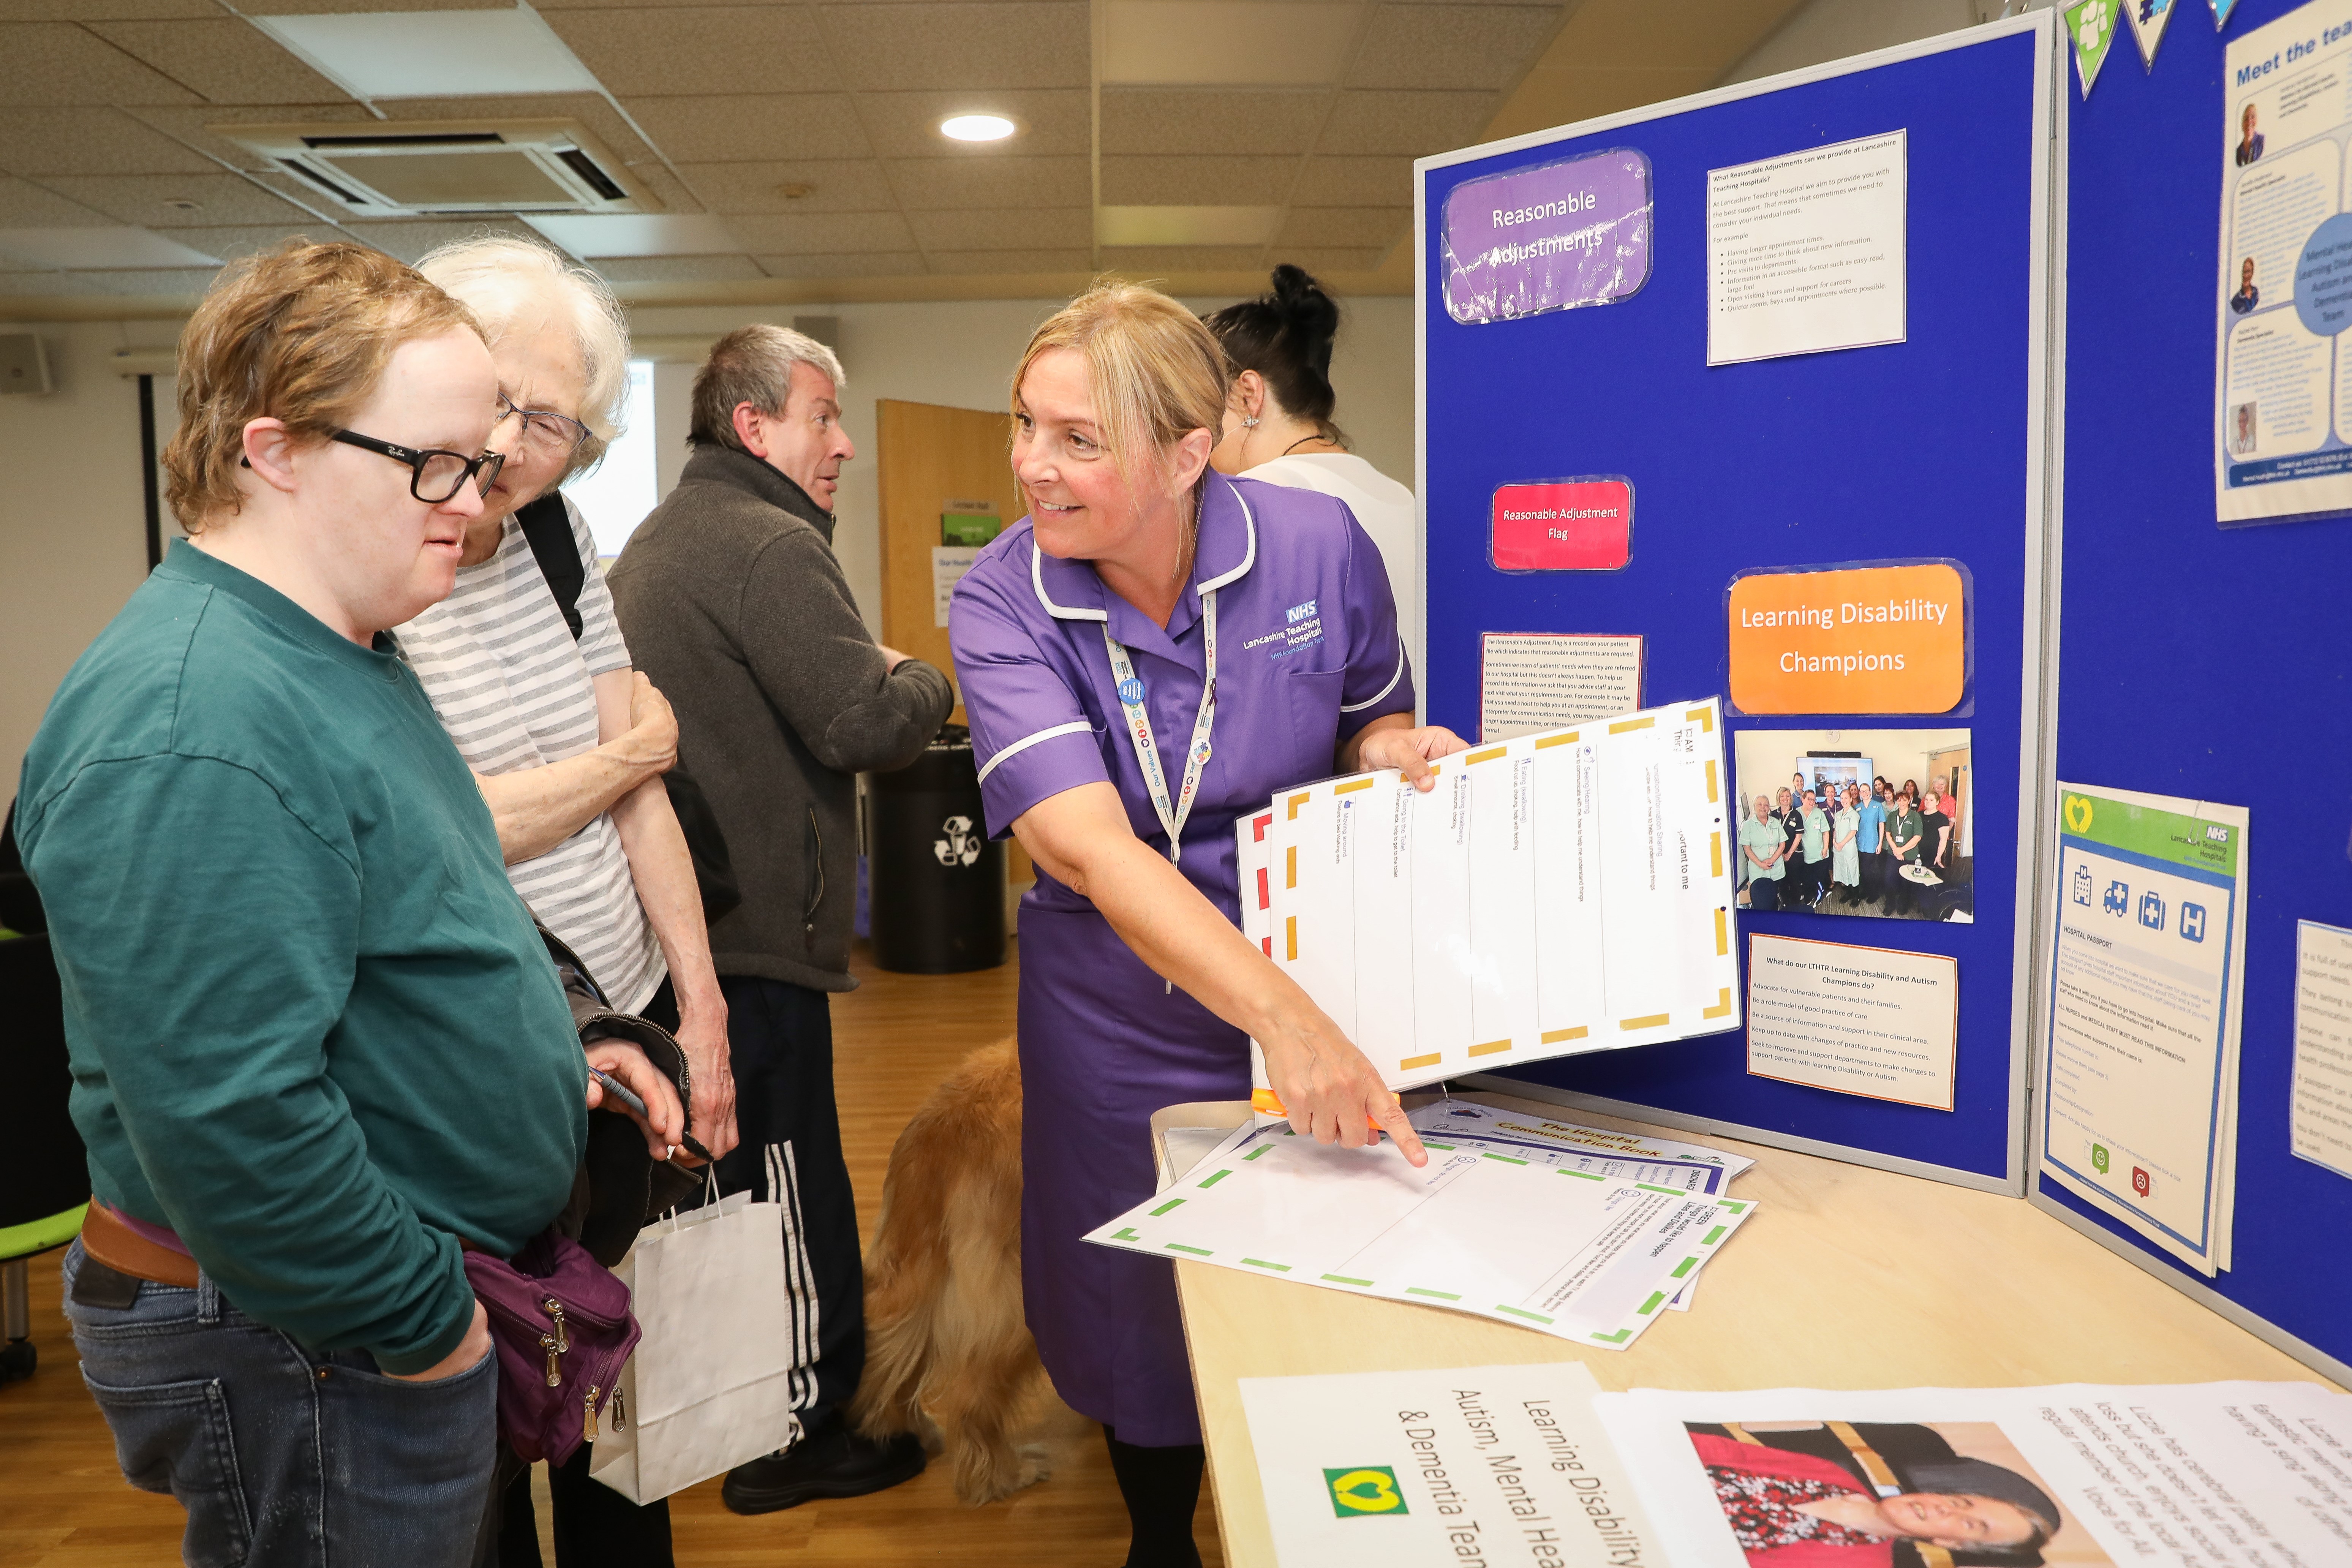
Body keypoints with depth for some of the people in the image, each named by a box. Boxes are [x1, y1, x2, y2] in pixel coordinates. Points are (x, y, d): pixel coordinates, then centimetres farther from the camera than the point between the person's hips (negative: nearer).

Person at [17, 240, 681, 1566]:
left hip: (434, 1293, 10)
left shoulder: (340, 654, 7)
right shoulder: (193, 732, -28)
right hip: (315, 1358, -10)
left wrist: (545, 1052, 9)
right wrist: (426, 1326, -20)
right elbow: (229, 1129, -31)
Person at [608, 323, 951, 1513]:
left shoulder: (656, 540, 18)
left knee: (722, 1177, 22)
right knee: (788, 1181, 3)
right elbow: (864, 723, -24)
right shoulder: (769, 546, -17)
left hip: (677, 917, 11)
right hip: (754, 929, -11)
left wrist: (868, 672, 13)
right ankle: (797, 1437, 18)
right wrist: (925, 683, -4)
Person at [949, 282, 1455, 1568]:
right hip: (1123, 1034, 0)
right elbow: (1089, 846, -31)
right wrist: (1284, 1016, -42)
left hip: (1316, 1001, 1)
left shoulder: (1317, 544, -15)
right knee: (1141, 1316, 19)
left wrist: (1401, 753, -20)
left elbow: (1375, 721, 5)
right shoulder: (1000, 603, -18)